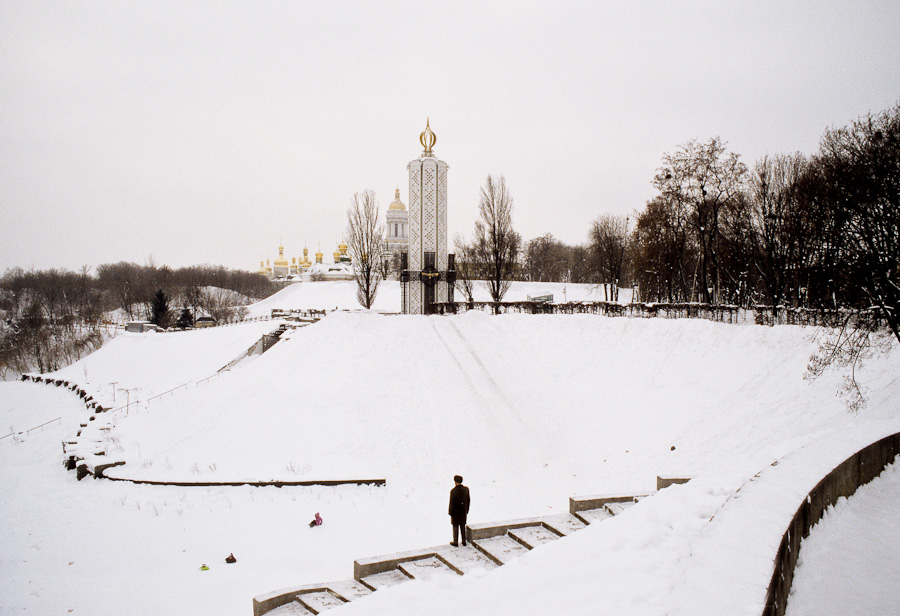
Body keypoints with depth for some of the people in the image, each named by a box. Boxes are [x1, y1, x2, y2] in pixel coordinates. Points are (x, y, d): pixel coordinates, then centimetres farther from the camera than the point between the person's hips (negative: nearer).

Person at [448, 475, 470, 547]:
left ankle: (455, 542, 18)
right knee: (463, 527, 16)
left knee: (455, 527, 10)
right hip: (463, 511, 4)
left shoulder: (453, 491, -22)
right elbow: (468, 500, 3)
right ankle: (464, 542, 23)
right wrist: (467, 510, 15)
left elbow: (452, 503, -17)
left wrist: (451, 513, -6)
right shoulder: (466, 489, -7)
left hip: (455, 512, -4)